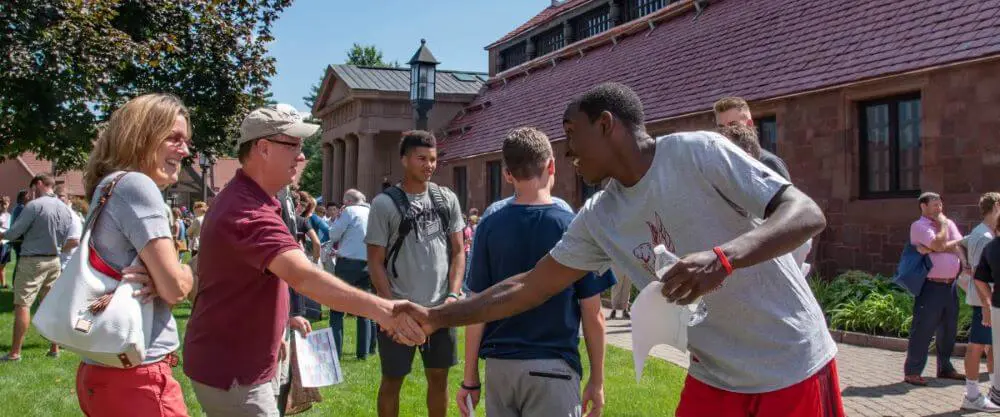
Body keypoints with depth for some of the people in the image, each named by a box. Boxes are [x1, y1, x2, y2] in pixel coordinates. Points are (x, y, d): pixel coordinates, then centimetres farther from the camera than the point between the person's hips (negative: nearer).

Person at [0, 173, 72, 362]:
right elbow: (66, 239, 11)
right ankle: (54, 348, 16)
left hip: (32, 260, -6)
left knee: (22, 304, -3)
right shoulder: (65, 209, 6)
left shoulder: (34, 205, -14)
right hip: (54, 261, 7)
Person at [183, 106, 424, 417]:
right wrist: (376, 307, -50)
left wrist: (280, 321, 14)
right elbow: (302, 275, -41)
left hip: (229, 362, 11)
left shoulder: (242, 199, 11)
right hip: (230, 371, -11)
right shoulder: (247, 211, -26)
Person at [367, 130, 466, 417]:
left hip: (440, 309, 3)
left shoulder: (447, 200, 5)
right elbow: (375, 262, -5)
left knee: (439, 377, 14)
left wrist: (453, 295, -4)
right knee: (392, 379, 9)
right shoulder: (384, 203, -6)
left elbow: (457, 251, 8)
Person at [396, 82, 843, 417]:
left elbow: (808, 214, -23)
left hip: (792, 368, -5)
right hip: (713, 378, 5)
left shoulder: (696, 152, -17)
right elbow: (527, 287, 6)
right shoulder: (598, 218, 0)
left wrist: (723, 257, -39)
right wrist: (436, 317, 4)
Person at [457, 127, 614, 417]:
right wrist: (597, 380, 6)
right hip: (552, 369, -2)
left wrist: (470, 379, 7)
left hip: (499, 367, 3)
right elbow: (593, 317, -5)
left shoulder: (489, 228, -2)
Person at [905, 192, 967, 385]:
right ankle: (912, 372, -1)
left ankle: (945, 367, 27)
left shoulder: (949, 223, 15)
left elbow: (959, 244, 0)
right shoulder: (919, 226, -6)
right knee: (923, 329, -6)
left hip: (950, 285, 7)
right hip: (931, 286, -7)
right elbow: (939, 244, -19)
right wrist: (942, 223, -5)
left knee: (948, 329, 14)